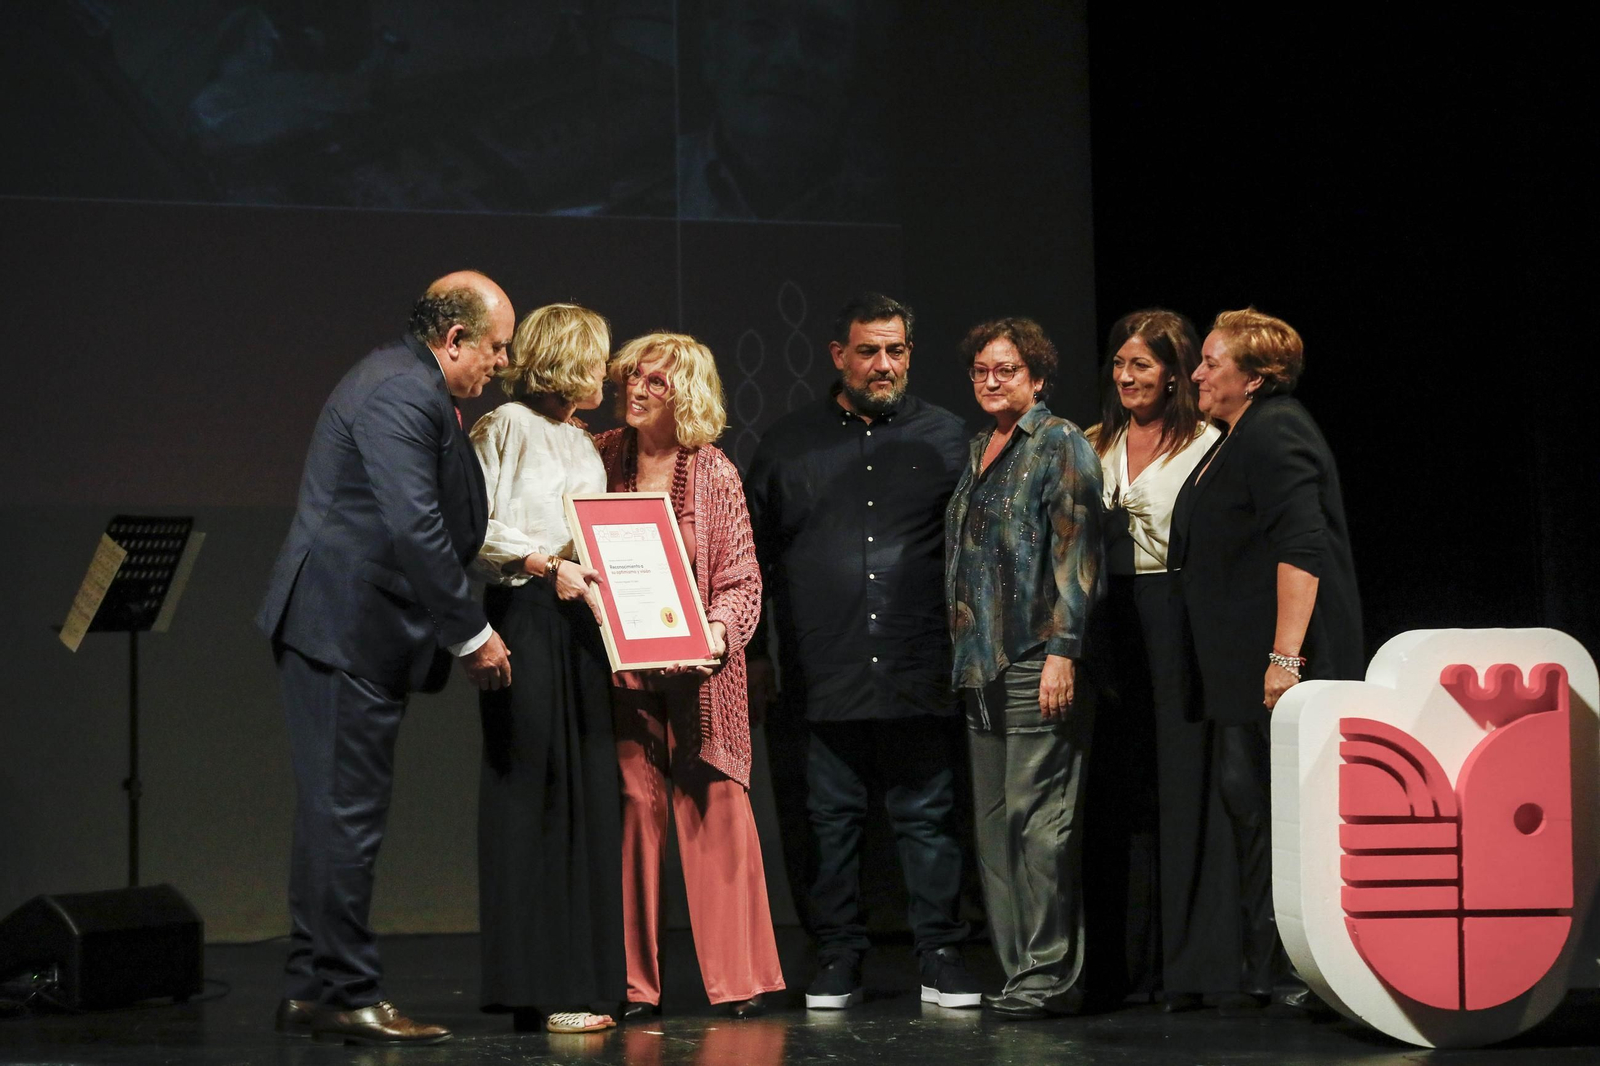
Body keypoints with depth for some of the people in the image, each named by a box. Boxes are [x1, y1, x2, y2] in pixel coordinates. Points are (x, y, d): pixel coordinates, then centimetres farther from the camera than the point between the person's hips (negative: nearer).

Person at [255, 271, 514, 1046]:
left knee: (337, 813, 13)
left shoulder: (409, 386, 17)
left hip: (345, 629, 11)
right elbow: (415, 527, -23)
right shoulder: (402, 393, -17)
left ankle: (310, 990, 19)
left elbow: (432, 520, 22)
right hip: (348, 628, -11)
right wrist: (473, 633, -17)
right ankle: (347, 997, -3)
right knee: (347, 814, -7)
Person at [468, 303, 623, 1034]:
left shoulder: (582, 445, 21)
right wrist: (545, 564, -20)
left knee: (586, 795, 4)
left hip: (581, 625, 8)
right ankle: (535, 991, -7)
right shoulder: (504, 430, -3)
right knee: (534, 794, -8)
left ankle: (580, 981, 7)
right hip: (525, 622, -8)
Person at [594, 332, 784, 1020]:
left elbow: (741, 577, 1)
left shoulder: (715, 475, 2)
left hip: (697, 672, -1)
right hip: (621, 668, 1)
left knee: (716, 809, -2)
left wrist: (717, 632, -15)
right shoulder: (602, 459, 6)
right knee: (633, 807, -3)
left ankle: (738, 977, 4)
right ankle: (633, 983, 2)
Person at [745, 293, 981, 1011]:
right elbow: (753, 553, 12)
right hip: (825, 674, 1)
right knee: (831, 817, 5)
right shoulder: (788, 443, 9)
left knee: (927, 814, 2)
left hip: (921, 674, -1)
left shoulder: (946, 437, 8)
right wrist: (753, 654, 8)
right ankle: (838, 959, 13)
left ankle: (940, 956, 9)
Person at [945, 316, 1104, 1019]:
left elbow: (1076, 555, -10)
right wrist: (958, 654, 18)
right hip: (981, 664, 8)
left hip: (1037, 662, -8)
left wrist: (1062, 651, -17)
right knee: (994, 820, 7)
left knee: (1036, 812, -10)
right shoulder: (976, 451, 20)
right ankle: (1016, 969, 11)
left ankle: (1051, 974, -7)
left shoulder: (1060, 445, -3)